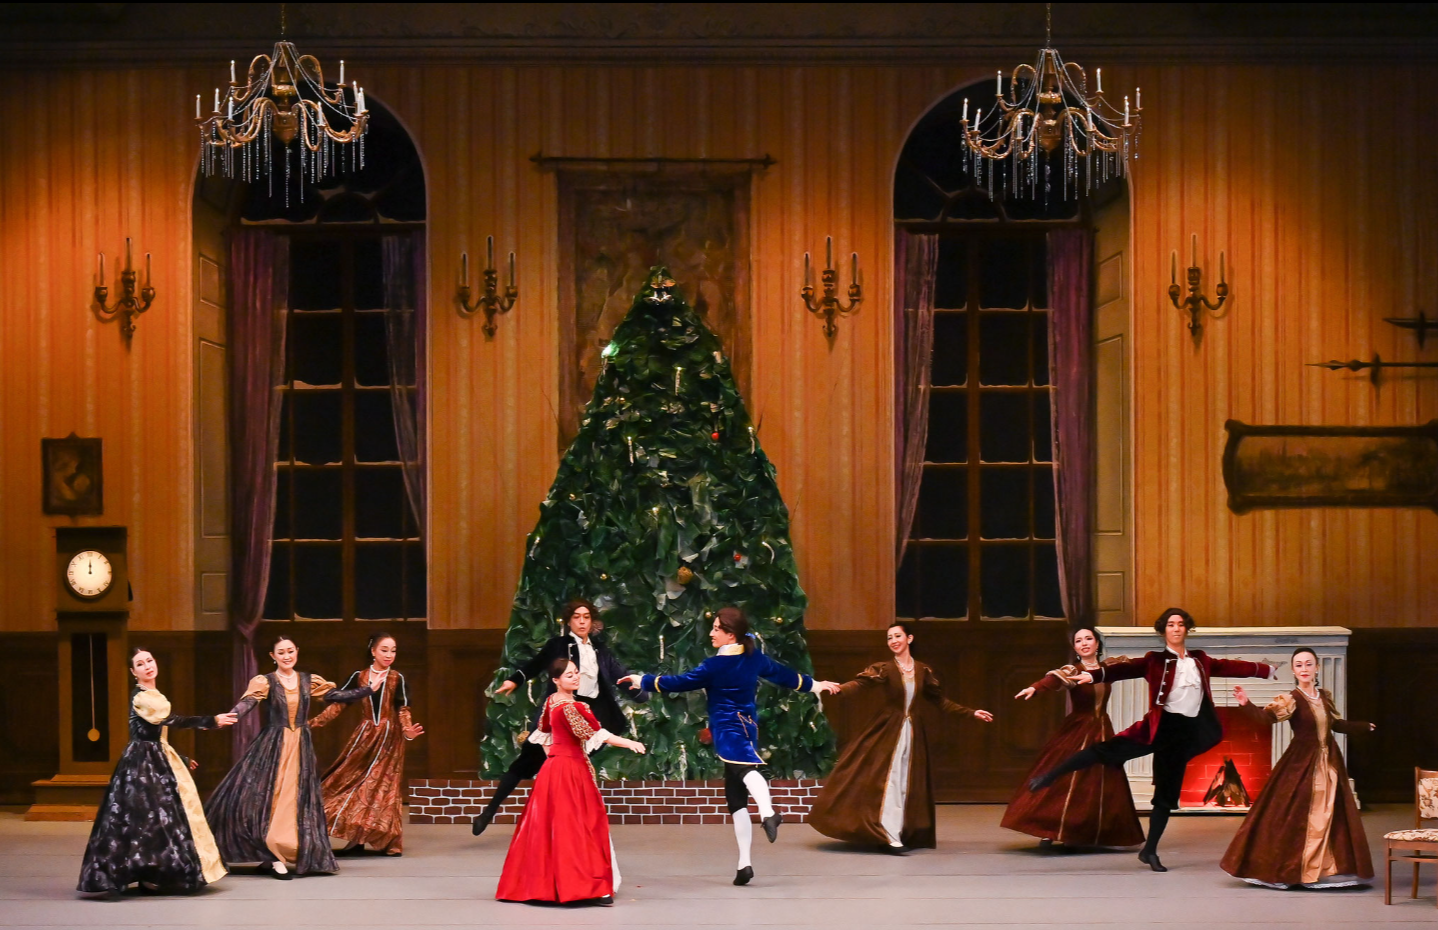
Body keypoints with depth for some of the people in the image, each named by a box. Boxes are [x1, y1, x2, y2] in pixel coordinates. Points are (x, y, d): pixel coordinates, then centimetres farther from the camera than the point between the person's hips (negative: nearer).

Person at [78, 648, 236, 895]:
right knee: (147, 814, -9)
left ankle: (158, 873, 14)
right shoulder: (141, 697, -17)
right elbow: (172, 720, -28)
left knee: (162, 813, 11)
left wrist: (182, 760, 27)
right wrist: (212, 721, -29)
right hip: (143, 764, -10)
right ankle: (148, 875, -7)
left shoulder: (153, 696, 14)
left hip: (157, 761, 10)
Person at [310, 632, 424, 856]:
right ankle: (356, 839, 5)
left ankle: (389, 842, 2)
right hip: (365, 735, 3)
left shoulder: (397, 679, -2)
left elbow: (403, 710, -8)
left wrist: (407, 730, -29)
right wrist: (313, 722, -1)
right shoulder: (359, 677, 4)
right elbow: (338, 703, 5)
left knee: (383, 786, -5)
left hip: (389, 737, -3)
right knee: (353, 782, -1)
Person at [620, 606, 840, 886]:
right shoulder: (754, 657, 11)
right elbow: (781, 673, 25)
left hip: (728, 730, -8)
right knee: (735, 795, 13)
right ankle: (744, 863, 13)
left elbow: (681, 682, -8)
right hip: (748, 726, 8)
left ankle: (768, 812, -65)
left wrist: (643, 681, 1)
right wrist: (814, 685, 41)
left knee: (744, 769, -34)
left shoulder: (716, 666, -10)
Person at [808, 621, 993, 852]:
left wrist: (972, 713, 13)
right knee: (887, 781, -9)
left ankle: (905, 834, 12)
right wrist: (838, 688, -42)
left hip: (913, 732, 4)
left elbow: (940, 701, 14)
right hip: (887, 731, -4)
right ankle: (889, 836, -12)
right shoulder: (883, 669, -6)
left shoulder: (923, 671, 6)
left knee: (909, 784, 6)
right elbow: (860, 683, -22)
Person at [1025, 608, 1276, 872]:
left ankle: (1149, 851, 15)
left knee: (1167, 795, 6)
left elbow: (1228, 667, 24)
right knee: (1109, 750, -20)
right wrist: (1094, 675, -31)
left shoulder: (1200, 660, 13)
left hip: (1185, 731, 4)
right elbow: (1126, 669, -14)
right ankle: (1050, 777, -13)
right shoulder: (1155, 661, -1)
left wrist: (1265, 670, 30)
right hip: (1160, 725, -4)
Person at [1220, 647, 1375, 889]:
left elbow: (1335, 724, 23)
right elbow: (1267, 717, -28)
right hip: (1302, 767, -6)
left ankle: (1326, 869, 19)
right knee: (1294, 818, -5)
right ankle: (1289, 871, 2)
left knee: (1331, 818, 9)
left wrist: (1363, 727, 38)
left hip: (1329, 764, 6)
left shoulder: (1324, 697, 6)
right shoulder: (1291, 700, -12)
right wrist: (1246, 705, -47)